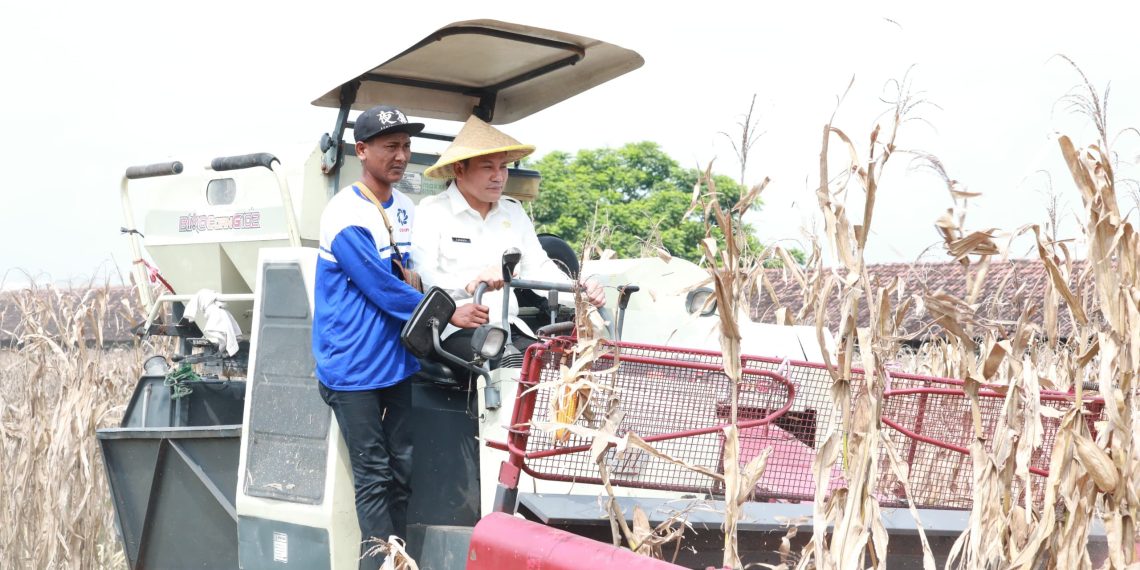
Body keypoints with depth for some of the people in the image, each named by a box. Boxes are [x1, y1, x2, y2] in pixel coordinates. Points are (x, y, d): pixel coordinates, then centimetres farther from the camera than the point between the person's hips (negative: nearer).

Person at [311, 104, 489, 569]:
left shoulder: (404, 208, 8)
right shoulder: (346, 216, -16)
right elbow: (384, 290, -19)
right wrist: (448, 315, -16)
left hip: (397, 361, 7)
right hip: (354, 368, -7)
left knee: (402, 469, 9)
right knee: (373, 477, -2)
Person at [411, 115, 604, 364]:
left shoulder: (514, 212, 19)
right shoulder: (431, 212, -3)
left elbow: (538, 267, 15)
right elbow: (419, 281, -15)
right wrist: (470, 285, -33)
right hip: (456, 327, -6)